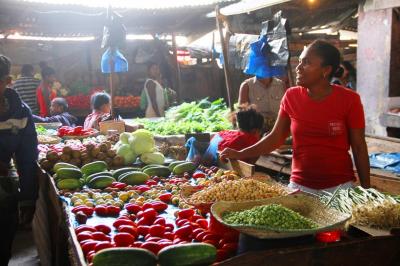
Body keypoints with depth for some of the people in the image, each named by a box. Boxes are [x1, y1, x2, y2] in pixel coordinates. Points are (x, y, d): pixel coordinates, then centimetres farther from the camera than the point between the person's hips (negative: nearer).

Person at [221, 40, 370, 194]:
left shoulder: (349, 100, -9)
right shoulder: (291, 97, -3)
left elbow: (359, 148, -4)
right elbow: (276, 137, 3)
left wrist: (366, 189, -3)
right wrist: (240, 154, -6)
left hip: (340, 185, -2)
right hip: (300, 185, 2)